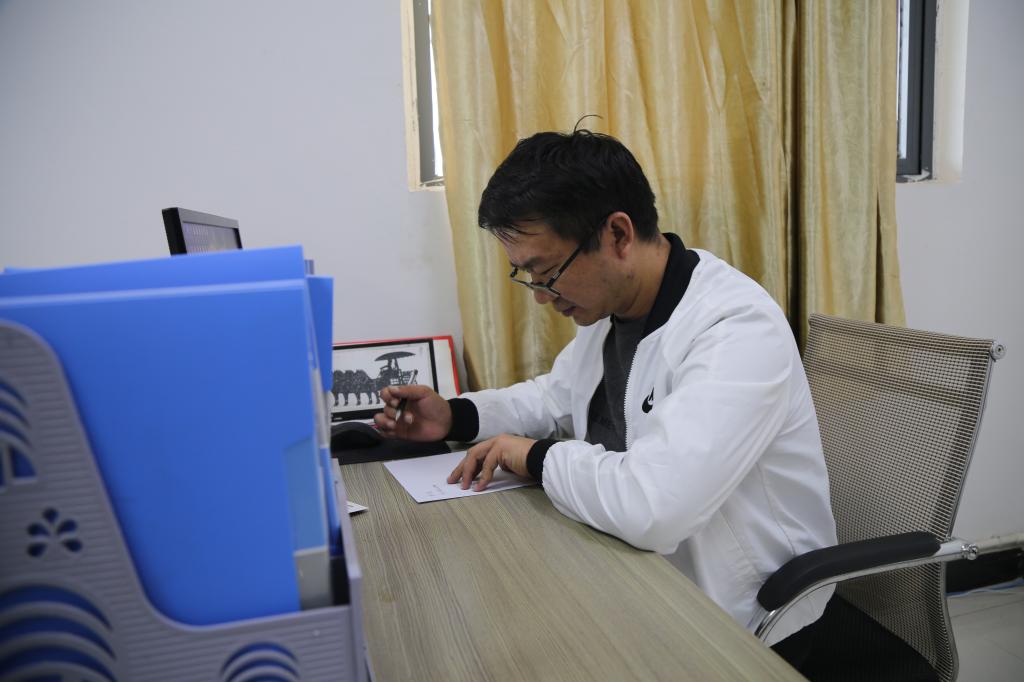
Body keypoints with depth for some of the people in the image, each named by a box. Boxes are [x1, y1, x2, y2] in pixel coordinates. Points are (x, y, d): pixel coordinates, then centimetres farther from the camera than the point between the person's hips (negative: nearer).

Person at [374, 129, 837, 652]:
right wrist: (456, 417, -1)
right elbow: (557, 396, 16)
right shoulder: (609, 302, -1)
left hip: (734, 612, -7)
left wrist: (537, 457, -21)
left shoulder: (739, 329, -30)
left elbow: (648, 507, -40)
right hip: (637, 557, 7)